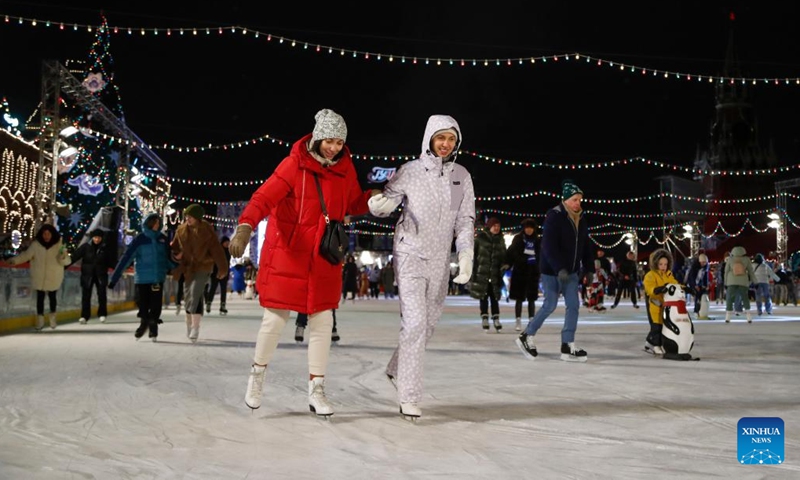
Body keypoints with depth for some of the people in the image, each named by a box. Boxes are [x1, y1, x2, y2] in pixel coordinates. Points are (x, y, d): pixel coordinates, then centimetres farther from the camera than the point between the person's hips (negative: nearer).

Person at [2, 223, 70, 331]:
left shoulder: (59, 245, -8)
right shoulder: (36, 244, -5)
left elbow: (66, 261, -10)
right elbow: (26, 255, 2)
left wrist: (63, 257, -32)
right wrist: (14, 260, -8)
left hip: (54, 278, -1)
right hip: (39, 277, 1)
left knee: (53, 297, 11)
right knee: (40, 298, 6)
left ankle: (52, 317, 34)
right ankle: (40, 319, 17)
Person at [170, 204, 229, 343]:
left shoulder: (207, 230, -9)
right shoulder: (181, 230, 2)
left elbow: (216, 249, -9)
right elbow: (175, 246, 10)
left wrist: (222, 268, -10)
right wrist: (176, 253, -14)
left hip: (203, 267, -5)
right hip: (187, 267, 5)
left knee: (195, 295, -17)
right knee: (188, 296, 12)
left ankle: (195, 329, -14)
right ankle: (189, 328, 27)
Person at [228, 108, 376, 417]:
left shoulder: (346, 169, 3)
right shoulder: (295, 164, -13)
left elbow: (353, 204, 17)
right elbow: (265, 197, -23)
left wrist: (372, 198, -3)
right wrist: (245, 226, -40)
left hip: (324, 259, 4)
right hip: (286, 254, -4)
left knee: (322, 322, 3)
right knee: (276, 319, 3)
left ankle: (316, 392, 14)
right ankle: (257, 375, 28)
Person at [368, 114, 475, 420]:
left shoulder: (461, 176, 3)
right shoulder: (411, 171, -7)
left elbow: (465, 220, 3)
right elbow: (384, 205, -2)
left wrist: (466, 256, -8)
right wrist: (379, 203, -26)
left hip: (440, 260, 5)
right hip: (410, 256, -5)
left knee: (427, 325, 14)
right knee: (415, 323, -13)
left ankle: (397, 370, 37)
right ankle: (409, 397, -6)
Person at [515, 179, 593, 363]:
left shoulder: (581, 219, 7)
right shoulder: (554, 217, -18)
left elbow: (586, 246, 14)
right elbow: (549, 246, -25)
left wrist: (588, 268, 10)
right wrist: (559, 268, -31)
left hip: (571, 271, 7)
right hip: (552, 271, -7)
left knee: (573, 305, 2)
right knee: (550, 306, -1)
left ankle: (568, 346, 6)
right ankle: (526, 336, 16)